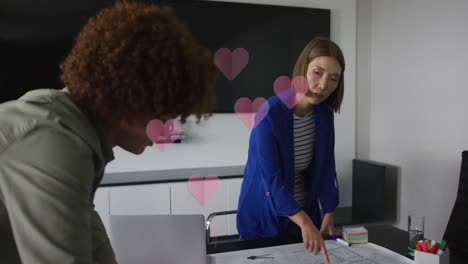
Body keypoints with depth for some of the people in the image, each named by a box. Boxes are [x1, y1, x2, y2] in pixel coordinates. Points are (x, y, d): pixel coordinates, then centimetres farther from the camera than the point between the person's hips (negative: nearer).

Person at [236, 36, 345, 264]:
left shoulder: (324, 114, -6)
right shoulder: (269, 114, -25)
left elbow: (325, 168, 0)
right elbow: (272, 179, -30)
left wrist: (328, 215, -2)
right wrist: (304, 222, -40)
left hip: (305, 212, 6)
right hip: (265, 217, -5)